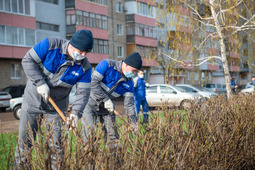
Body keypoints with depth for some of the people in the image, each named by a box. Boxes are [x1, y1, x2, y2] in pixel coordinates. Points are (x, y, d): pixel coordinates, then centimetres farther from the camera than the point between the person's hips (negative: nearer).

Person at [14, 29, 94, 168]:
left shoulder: (84, 67, -13)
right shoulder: (51, 44, -19)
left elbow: (83, 93, -12)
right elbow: (28, 60, -16)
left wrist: (75, 113, -28)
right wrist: (40, 83, -24)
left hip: (56, 107, 1)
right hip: (33, 100, -1)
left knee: (56, 143, 3)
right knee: (25, 140, 5)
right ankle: (19, 165, 20)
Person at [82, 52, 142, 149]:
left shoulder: (129, 84, -2)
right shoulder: (107, 65, -17)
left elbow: (129, 104, -5)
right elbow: (93, 82, -22)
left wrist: (134, 123, -17)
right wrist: (106, 99, -23)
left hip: (106, 108, 5)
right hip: (91, 104, -5)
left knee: (113, 135, 0)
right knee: (89, 132, -15)